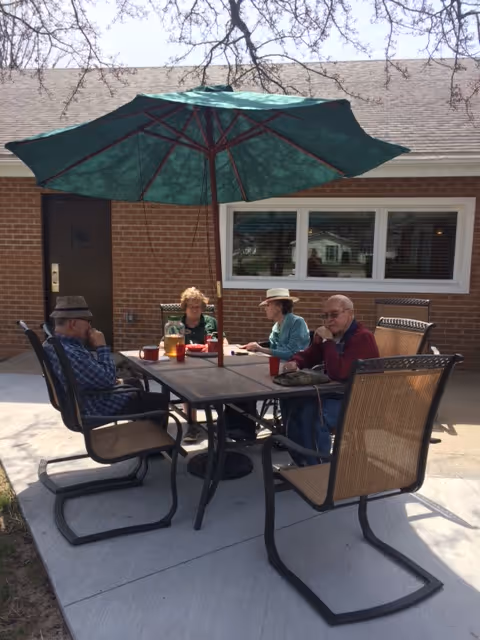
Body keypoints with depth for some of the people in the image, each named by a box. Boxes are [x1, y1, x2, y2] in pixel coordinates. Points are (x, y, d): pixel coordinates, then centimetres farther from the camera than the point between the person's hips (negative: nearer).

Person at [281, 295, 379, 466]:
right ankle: (301, 461, 10)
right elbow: (308, 355, 18)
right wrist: (295, 362, -5)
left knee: (311, 414, -31)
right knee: (289, 400, 0)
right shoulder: (331, 335, 8)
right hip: (332, 392, 10)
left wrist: (328, 341, -25)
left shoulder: (362, 338, -20)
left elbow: (338, 373, -32)